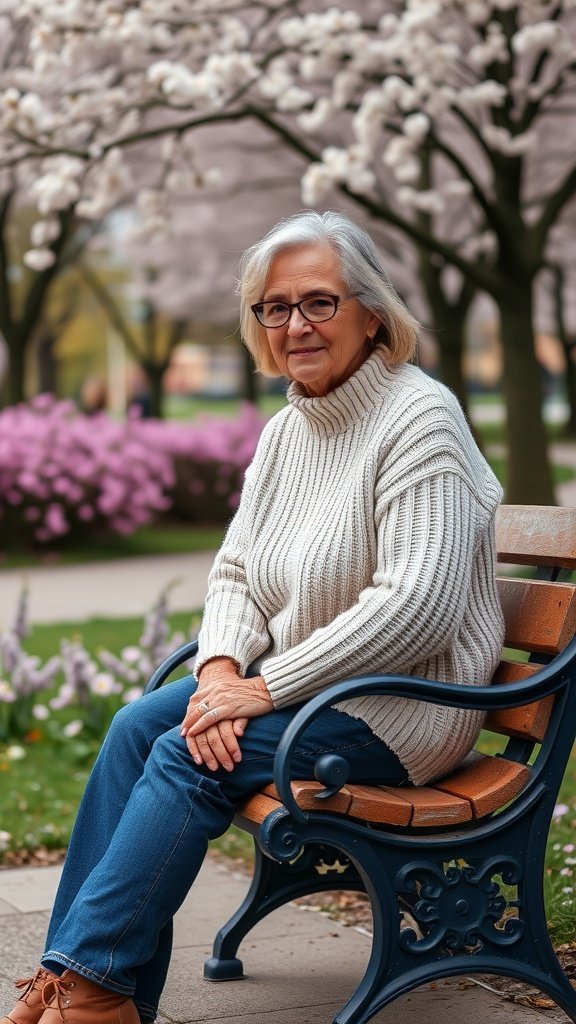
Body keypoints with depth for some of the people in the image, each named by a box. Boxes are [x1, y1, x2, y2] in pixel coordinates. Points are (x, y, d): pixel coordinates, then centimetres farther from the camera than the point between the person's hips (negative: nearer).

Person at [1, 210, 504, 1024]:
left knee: (191, 756, -22)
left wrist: (270, 686, -22)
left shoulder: (419, 420, -17)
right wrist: (222, 666, -10)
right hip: (302, 681, 8)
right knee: (137, 726, -11)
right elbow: (236, 570, 12)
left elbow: (417, 607, -25)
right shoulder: (286, 431, 10)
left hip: (402, 704, -8)